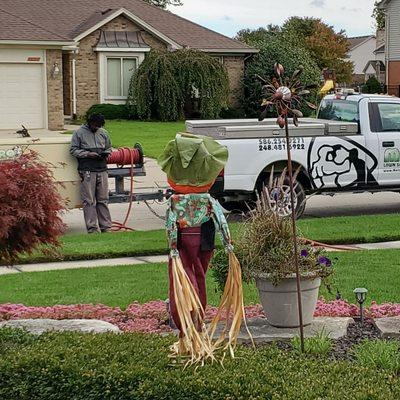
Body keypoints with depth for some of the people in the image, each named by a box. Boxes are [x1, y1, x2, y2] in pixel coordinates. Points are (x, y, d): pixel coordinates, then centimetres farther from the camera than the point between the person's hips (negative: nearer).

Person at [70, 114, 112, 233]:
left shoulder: (104, 133, 15)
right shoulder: (79, 133, 2)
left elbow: (108, 147, 26)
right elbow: (73, 150, 0)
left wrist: (106, 154, 3)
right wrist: (88, 154, -12)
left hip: (102, 170, 4)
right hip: (87, 171, -4)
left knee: (103, 200, 7)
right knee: (89, 201, -4)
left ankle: (106, 226, 11)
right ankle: (92, 227, -2)